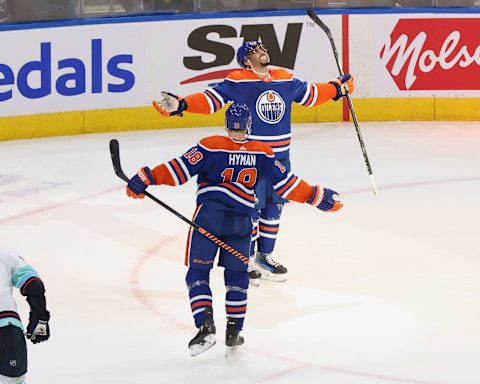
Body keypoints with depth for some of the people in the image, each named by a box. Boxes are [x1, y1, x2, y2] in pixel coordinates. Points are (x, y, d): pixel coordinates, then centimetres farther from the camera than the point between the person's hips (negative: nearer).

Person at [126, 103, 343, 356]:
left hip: (208, 214, -2)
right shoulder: (262, 154, 3)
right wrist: (316, 196, 18)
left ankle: (205, 326, -10)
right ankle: (234, 331, 16)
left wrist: (147, 178, -5)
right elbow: (284, 183, 6)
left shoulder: (210, 147, -4)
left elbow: (181, 170, -9)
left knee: (198, 272, 5)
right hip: (242, 219, 2)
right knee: (237, 275, 18)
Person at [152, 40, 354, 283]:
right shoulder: (237, 82, -9)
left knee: (274, 206, 13)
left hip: (280, 155, 6)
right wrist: (181, 105, -27)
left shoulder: (286, 80, 8)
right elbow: (211, 100, -15)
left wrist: (338, 88, 28)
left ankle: (265, 255, 27)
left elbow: (310, 94, 24)